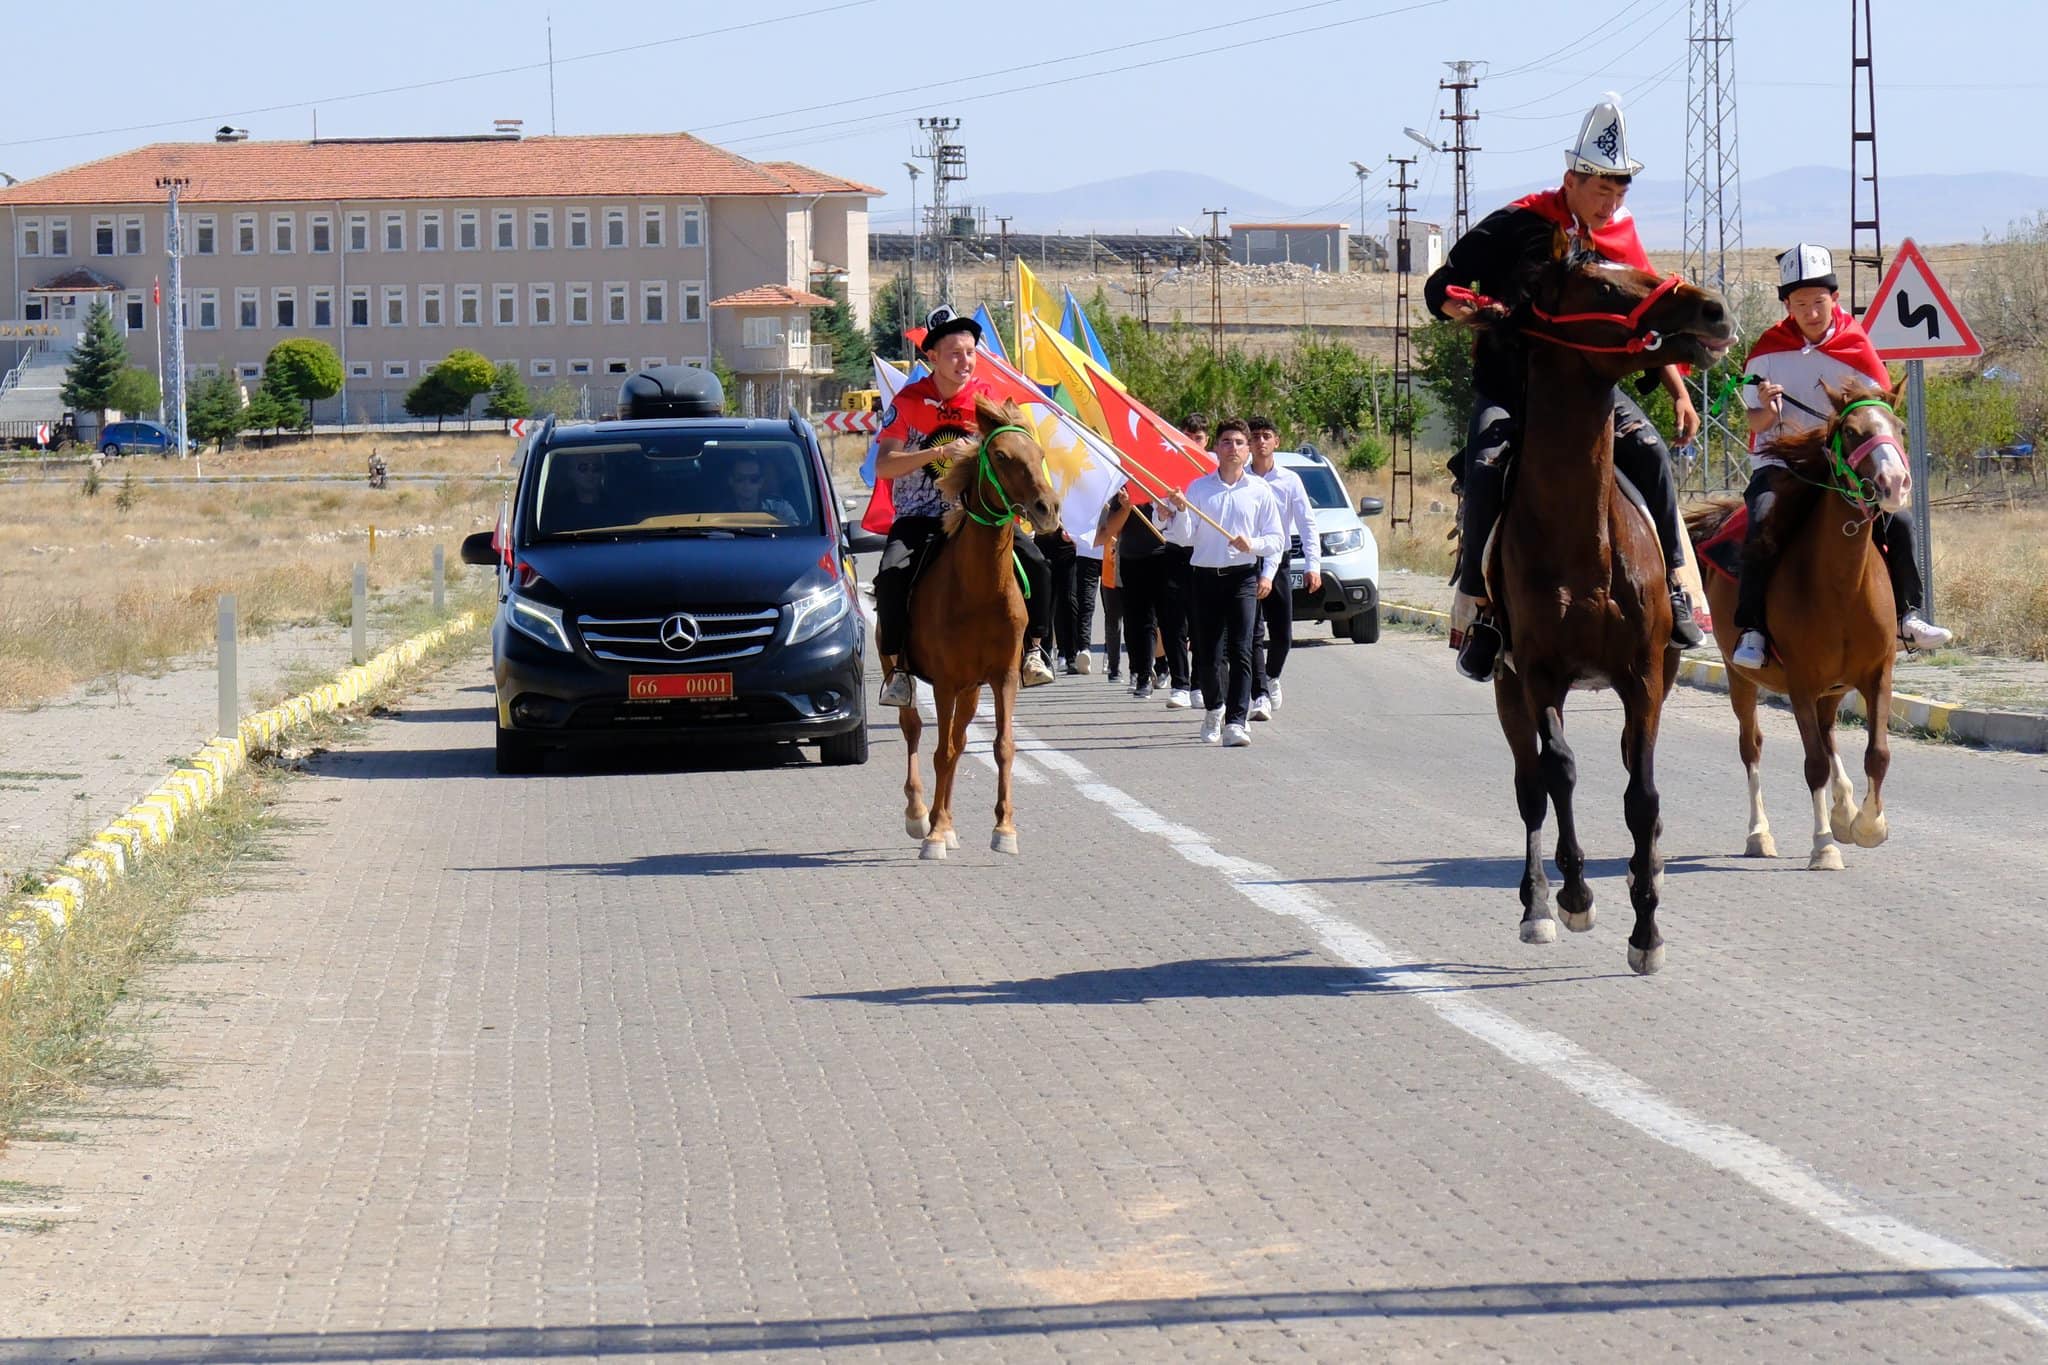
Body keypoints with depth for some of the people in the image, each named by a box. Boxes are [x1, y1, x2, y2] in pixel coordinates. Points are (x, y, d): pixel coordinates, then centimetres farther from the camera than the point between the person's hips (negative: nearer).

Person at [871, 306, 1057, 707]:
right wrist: (939, 453, -25)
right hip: (918, 519, -2)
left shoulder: (986, 398, 2)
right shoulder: (909, 401, -6)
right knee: (892, 575, -30)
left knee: (1034, 564, -18)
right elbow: (883, 466, -13)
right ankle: (895, 667, -19)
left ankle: (1030, 650, -1)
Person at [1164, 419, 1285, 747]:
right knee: (1207, 654, 4)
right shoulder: (1198, 488, 8)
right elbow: (1185, 538, 4)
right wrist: (1180, 511, -15)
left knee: (1240, 651, -13)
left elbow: (1276, 539, 8)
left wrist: (1253, 544, -12)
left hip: (1243, 576, -1)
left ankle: (1236, 722, -18)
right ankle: (1213, 709, 30)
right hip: (1207, 576, 1)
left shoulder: (1259, 491, 7)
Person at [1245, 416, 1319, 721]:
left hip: (1278, 561, 2)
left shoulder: (1289, 480, 3)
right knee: (1253, 634, -10)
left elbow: (1307, 524, 2)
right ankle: (1260, 695, -11)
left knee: (1282, 634, 5)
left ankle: (1272, 677, 33)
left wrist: (1312, 565, -7)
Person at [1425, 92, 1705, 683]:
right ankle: (1479, 606, -17)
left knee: (1650, 452, -21)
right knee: (1486, 467, -29)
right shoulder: (1518, 226, -6)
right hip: (1508, 386, -3)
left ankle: (1671, 586, -9)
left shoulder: (1622, 240, 7)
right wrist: (1463, 306, -25)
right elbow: (1442, 288, -2)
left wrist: (1679, 393, 9)